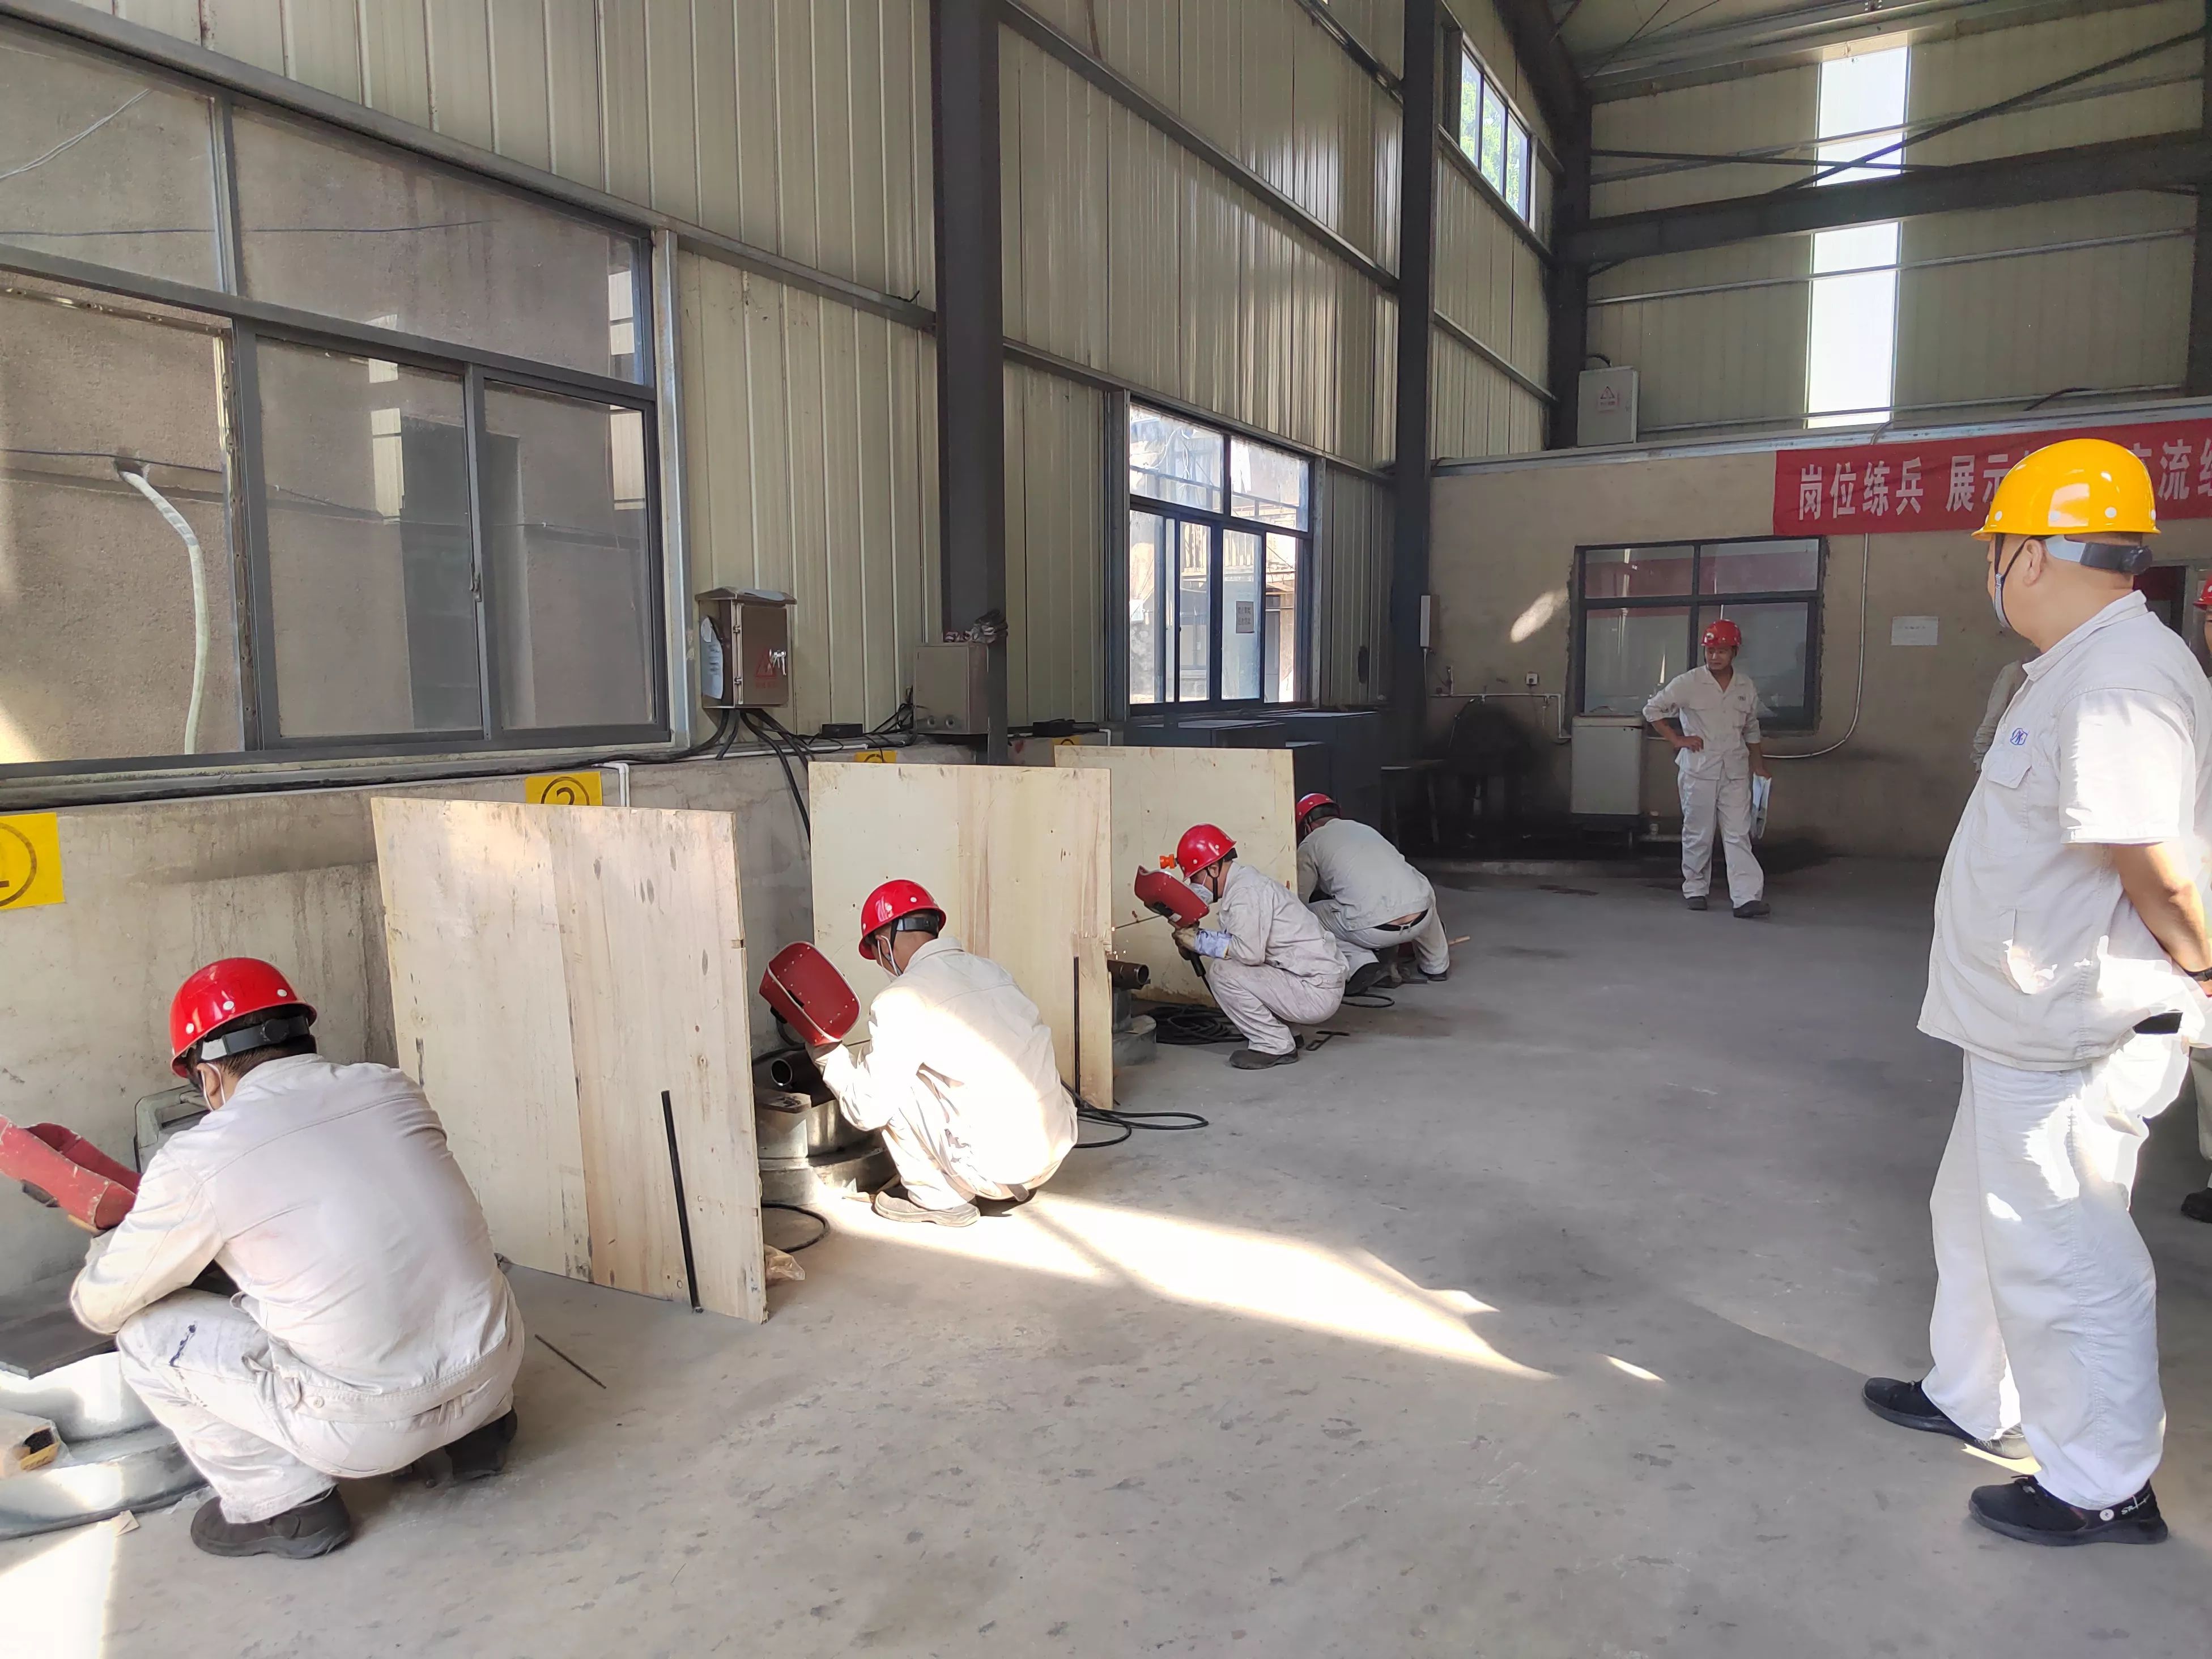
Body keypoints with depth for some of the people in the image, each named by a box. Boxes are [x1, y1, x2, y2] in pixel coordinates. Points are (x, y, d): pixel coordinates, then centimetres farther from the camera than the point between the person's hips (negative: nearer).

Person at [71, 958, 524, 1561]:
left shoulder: (198, 1159, -8)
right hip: (494, 1375, 5)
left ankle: (284, 1503, 13)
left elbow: (100, 1307, 9)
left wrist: (108, 1250, 32)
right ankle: (475, 1431, 25)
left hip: (372, 1429, -5)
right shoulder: (392, 1089, 4)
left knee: (143, 1329, 11)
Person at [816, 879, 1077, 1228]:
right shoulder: (992, 969, 10)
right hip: (1059, 1148, 7)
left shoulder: (901, 1000, -10)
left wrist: (828, 1055, 9)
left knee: (893, 1083, 5)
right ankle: (1015, 1186, 21)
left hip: (998, 1166, -7)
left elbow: (868, 1110, -6)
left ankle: (938, 1199, 12)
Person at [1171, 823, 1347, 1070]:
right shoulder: (1244, 881, 13)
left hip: (1316, 993, -10)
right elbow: (1237, 941, 9)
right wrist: (1194, 936, -2)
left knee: (1222, 973, -17)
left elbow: (1249, 951, -28)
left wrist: (1200, 941, -16)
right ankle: (1281, 1032, 16)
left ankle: (1275, 1046, -4)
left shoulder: (1245, 892, -17)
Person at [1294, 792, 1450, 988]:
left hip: (1373, 930, -6)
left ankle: (1361, 963, -1)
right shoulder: (1365, 829, 30)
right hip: (1421, 919, 6)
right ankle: (1437, 966, 39)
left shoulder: (1310, 844, 13)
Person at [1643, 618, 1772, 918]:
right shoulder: (1688, 683, -5)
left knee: (1739, 834, -3)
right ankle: (1695, 890, 20)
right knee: (1698, 834, 5)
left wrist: (1759, 767, 17)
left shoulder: (1747, 688, 8)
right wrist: (1677, 740, -5)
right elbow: (1652, 710, 0)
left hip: (1735, 772, 3)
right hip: (1698, 769, -2)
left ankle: (1747, 897, -8)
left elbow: (1751, 730, 19)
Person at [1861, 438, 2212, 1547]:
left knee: (2061, 1255, 3)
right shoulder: (2078, 666, 11)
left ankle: (2103, 1489, 21)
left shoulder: (2119, 676, -23)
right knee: (1978, 1214, 23)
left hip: (2076, 1041, -11)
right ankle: (1973, 1400, 42)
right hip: (2030, 1027, 11)